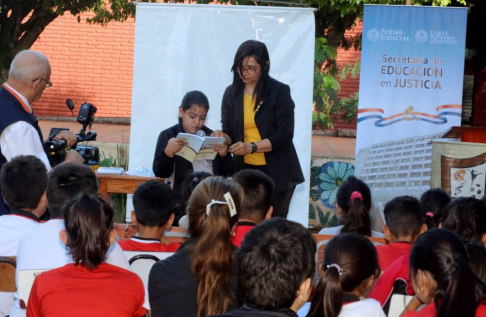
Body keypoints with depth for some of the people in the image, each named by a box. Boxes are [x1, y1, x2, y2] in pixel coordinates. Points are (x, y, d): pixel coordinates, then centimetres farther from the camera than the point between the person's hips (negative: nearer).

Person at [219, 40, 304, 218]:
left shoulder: (280, 91, -7)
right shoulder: (231, 93, 5)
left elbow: (284, 135, -12)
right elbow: (228, 132, 6)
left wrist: (251, 147, -24)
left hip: (277, 172, -3)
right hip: (244, 169, 3)